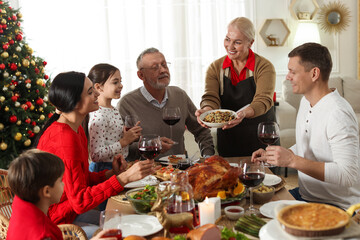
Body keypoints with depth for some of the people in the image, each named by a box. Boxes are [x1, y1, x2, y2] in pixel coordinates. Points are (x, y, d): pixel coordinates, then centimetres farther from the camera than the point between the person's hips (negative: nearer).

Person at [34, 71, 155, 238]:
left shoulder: (76, 130, 6)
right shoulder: (65, 138, -26)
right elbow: (80, 201, -28)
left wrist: (111, 173, -5)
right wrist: (125, 177, -31)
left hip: (69, 212, 10)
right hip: (54, 224, -10)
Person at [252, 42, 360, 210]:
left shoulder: (338, 114, -23)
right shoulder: (306, 102, 8)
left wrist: (293, 160, -32)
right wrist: (272, 156, 6)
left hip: (336, 206, -9)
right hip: (305, 194, 9)